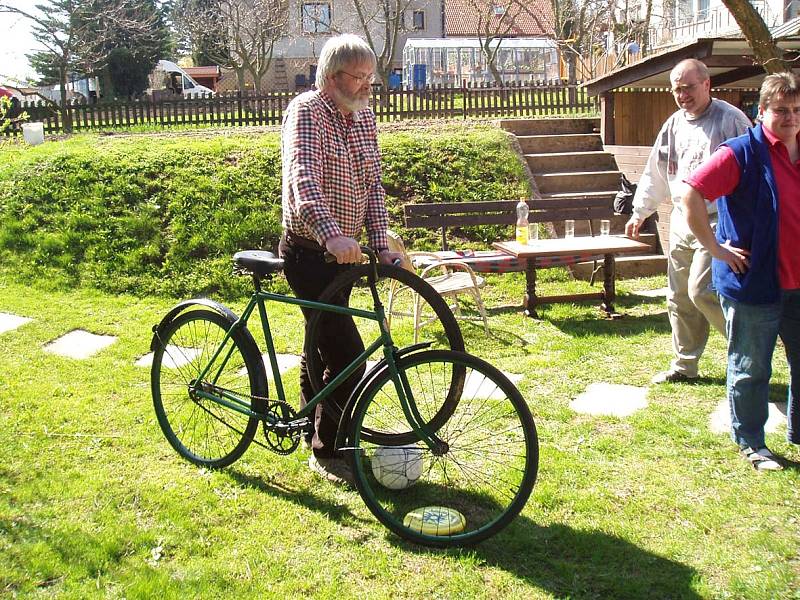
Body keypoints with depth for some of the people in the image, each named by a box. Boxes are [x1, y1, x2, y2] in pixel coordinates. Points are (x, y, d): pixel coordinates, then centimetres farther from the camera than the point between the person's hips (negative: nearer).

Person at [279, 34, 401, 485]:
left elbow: (373, 183, 5)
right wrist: (331, 233, -47)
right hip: (309, 251, -8)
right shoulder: (306, 112, -16)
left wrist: (381, 243, -8)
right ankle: (330, 452, 5)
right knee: (348, 353, -11)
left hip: (342, 253, 8)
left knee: (322, 347, 20)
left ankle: (314, 435, 37)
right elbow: (303, 177, -32)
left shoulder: (364, 117, 7)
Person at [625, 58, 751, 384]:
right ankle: (685, 365, 23)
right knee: (680, 297, 10)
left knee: (702, 290, -17)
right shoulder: (673, 125, 13)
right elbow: (655, 174, 22)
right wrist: (639, 212, 22)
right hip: (681, 221, 7)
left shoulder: (730, 119, -8)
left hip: (718, 223, -7)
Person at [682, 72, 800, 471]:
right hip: (754, 283, -6)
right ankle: (751, 443, 23)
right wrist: (716, 248, -18)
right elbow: (691, 194, -20)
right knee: (750, 370, 7)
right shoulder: (742, 153, -12)